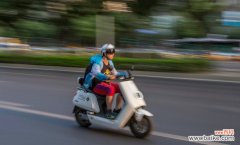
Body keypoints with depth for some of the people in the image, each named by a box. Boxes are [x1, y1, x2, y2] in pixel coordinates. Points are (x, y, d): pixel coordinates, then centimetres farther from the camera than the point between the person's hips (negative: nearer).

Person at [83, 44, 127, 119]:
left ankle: (117, 110, -3)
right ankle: (108, 111, -26)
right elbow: (96, 73, -33)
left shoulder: (109, 62, 10)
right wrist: (108, 77, -49)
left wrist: (124, 74, -3)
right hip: (96, 84, -8)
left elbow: (115, 73, 16)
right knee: (111, 89, -36)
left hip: (107, 83, 8)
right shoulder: (98, 62, -15)